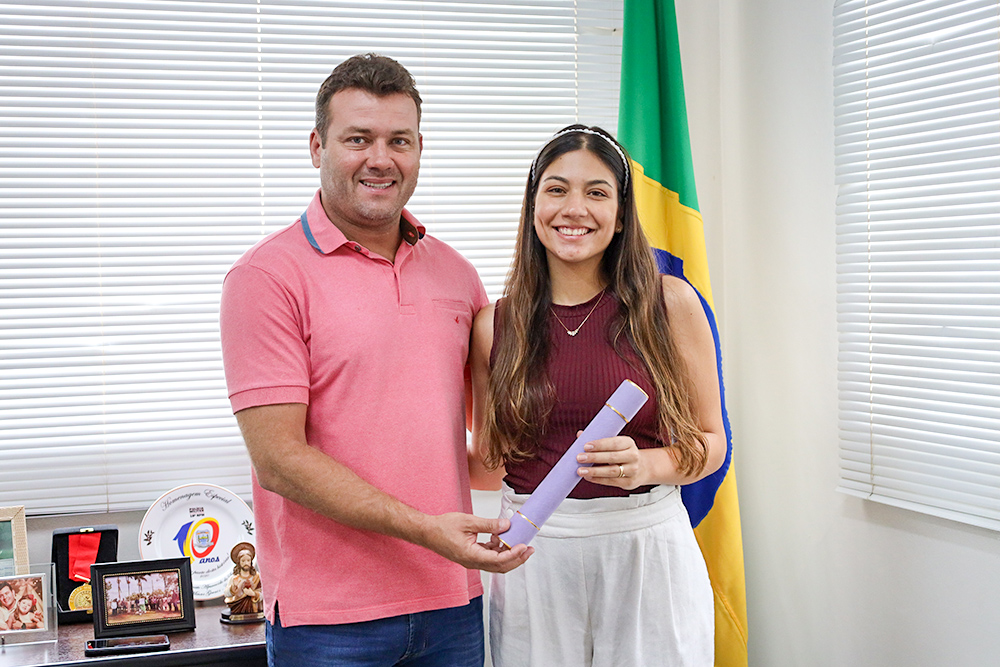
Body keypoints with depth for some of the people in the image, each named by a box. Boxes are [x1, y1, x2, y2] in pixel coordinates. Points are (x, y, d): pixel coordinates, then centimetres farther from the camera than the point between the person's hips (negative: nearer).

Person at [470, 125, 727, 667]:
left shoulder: (670, 304, -2)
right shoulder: (495, 325, 3)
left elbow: (710, 441, 3)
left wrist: (646, 466, -14)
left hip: (647, 549, -1)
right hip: (533, 557, 1)